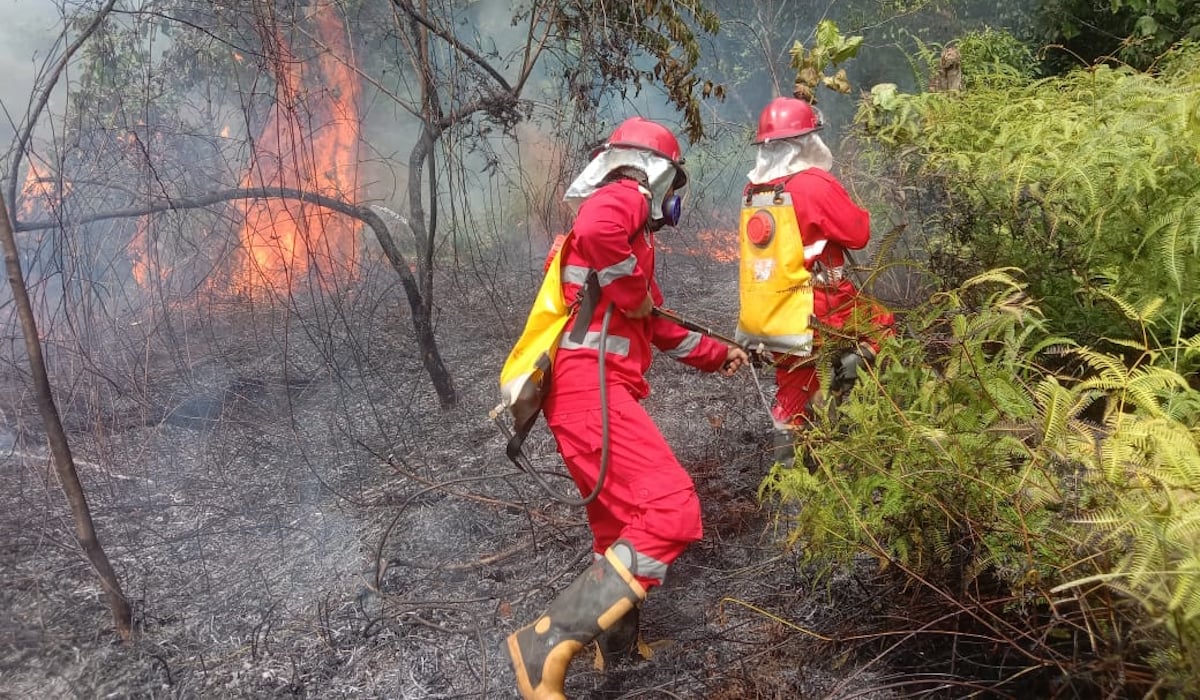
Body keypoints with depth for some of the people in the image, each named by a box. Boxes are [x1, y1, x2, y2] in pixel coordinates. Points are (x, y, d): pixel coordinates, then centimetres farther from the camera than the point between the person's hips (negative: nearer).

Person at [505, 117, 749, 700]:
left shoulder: (624, 220, 31)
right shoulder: (624, 196, -1)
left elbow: (658, 325, 38)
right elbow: (595, 233, -28)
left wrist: (716, 354, 47)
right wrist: (634, 294, -12)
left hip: (587, 389, 11)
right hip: (589, 384, -11)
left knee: (620, 522, 20)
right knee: (671, 512, -19)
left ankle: (616, 644, 35)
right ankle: (547, 643, -20)